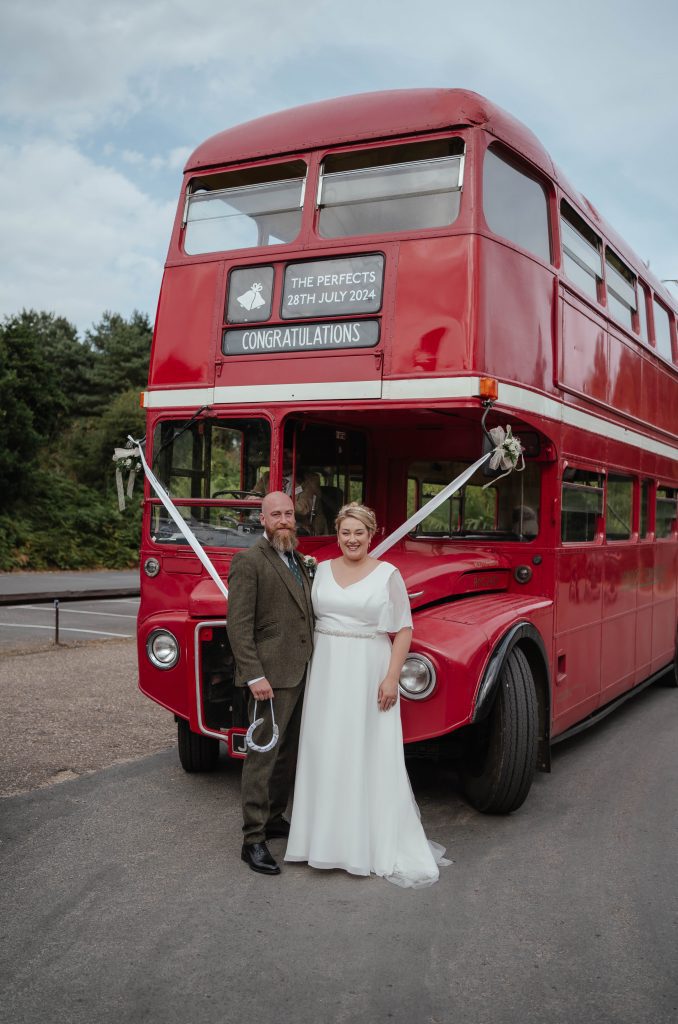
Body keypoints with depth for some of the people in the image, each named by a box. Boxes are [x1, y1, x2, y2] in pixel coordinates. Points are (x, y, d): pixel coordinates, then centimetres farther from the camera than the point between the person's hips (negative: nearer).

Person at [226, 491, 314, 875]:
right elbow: (239, 624, -15)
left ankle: (275, 818, 31)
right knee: (262, 756, -3)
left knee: (288, 754, 17)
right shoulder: (248, 561, -10)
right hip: (272, 676, -8)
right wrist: (254, 675, -20)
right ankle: (253, 840, 5)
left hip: (302, 674, 8)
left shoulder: (298, 561, 15)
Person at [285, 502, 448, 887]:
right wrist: (310, 670, 4)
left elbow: (404, 630, -5)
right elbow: (310, 618, 11)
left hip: (368, 673, -4)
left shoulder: (388, 574, -3)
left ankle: (380, 844, 12)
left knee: (371, 755, 1)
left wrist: (392, 677, -13)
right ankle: (329, 836, 20)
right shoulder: (322, 570, 8)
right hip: (327, 671, 4)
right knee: (325, 753, 7)